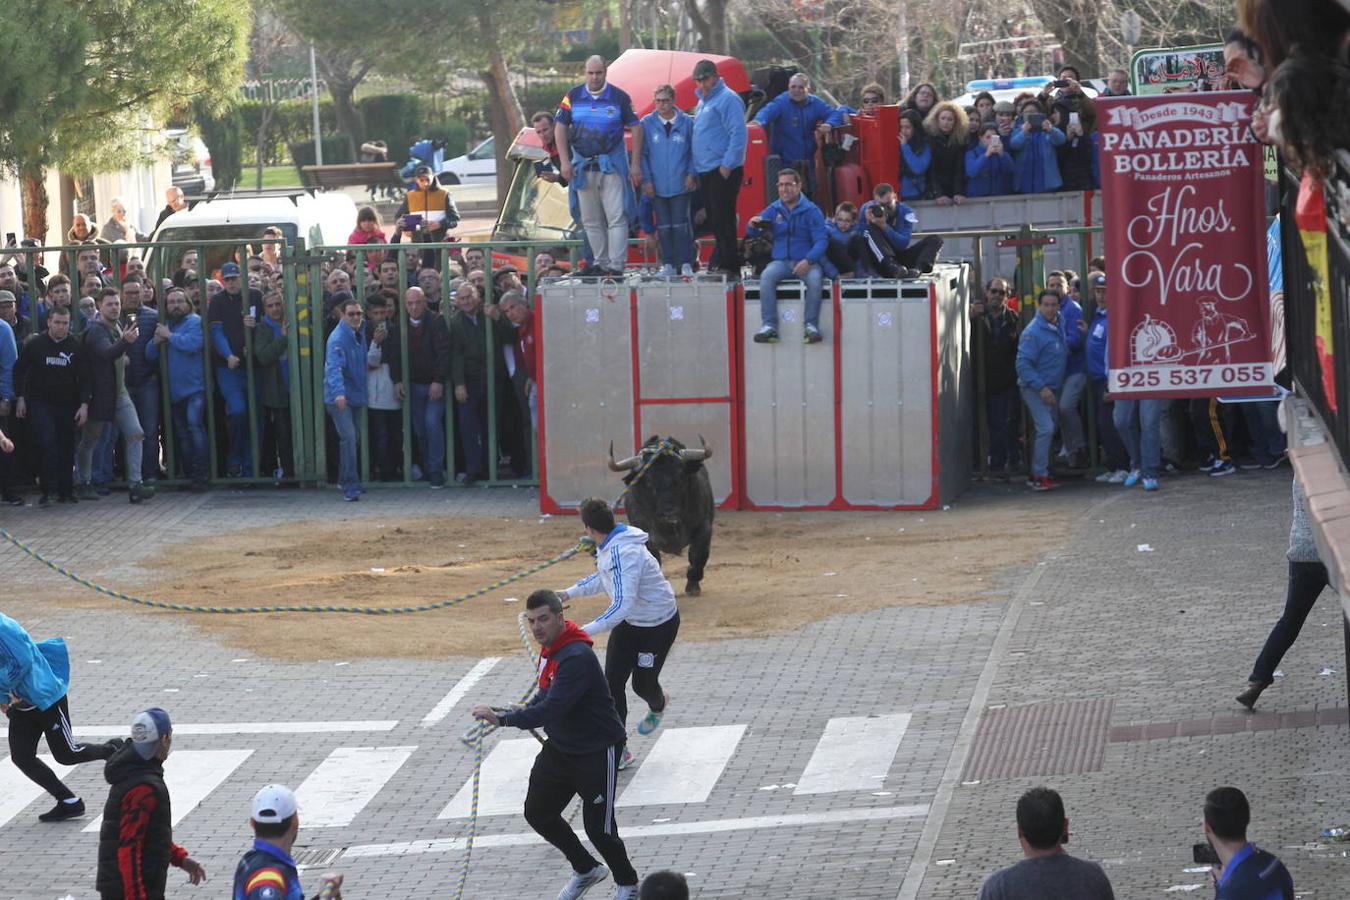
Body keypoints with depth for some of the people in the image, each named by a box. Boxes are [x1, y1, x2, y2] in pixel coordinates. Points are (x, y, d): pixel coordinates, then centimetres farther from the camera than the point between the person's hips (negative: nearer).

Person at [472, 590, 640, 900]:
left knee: (598, 827, -1)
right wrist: (524, 711, 3)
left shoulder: (577, 658, -29)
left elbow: (551, 710, -36)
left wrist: (503, 719, -36)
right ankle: (586, 871, 33)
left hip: (595, 753, -9)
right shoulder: (549, 648, 1)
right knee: (537, 813, 12)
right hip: (558, 747, 9)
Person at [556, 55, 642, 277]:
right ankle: (600, 264, 15)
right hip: (582, 166, 3)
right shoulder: (573, 97, 4)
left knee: (617, 217, -9)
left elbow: (635, 129, 2)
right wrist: (565, 161, -5)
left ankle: (616, 265, -10)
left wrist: (636, 165, -3)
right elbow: (560, 128, 5)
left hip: (612, 165, -3)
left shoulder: (619, 97, -1)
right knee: (590, 221, 7)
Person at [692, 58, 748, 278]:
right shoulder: (702, 101, 19)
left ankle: (730, 266, -12)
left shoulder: (728, 99, -10)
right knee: (714, 221, 11)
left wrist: (727, 165, -21)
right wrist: (695, 170, 18)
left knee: (722, 221, -12)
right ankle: (723, 263, 16)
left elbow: (738, 134, -17)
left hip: (722, 171, -10)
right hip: (705, 171, 10)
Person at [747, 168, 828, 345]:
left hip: (806, 262, -2)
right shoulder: (774, 210, 10)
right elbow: (752, 234, 7)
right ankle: (769, 326, -30)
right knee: (766, 276, -29)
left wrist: (808, 261, -25)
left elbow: (821, 240, -8)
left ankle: (811, 326, -27)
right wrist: (752, 225, -19)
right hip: (781, 262, 2)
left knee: (815, 279, -34)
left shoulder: (811, 210, 0)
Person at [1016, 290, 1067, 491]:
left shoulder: (1058, 327, 7)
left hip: (1052, 389, 8)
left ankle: (1037, 473, 19)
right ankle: (1039, 476, -13)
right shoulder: (1033, 332, -17)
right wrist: (1041, 388, -24)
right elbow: (1023, 364, -20)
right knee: (1046, 428, -17)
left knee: (1048, 429, 11)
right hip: (1035, 389, -8)